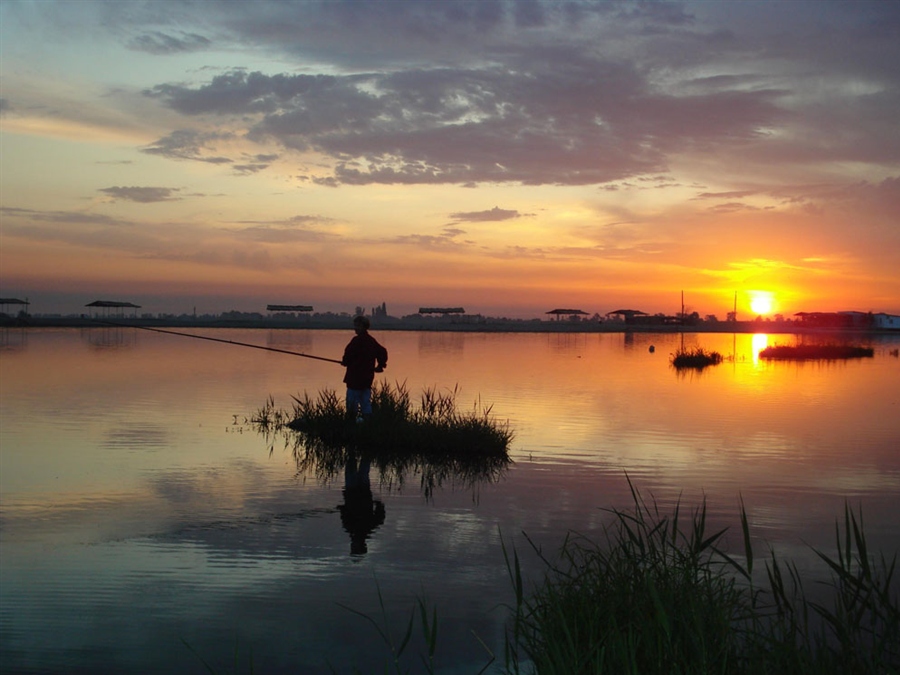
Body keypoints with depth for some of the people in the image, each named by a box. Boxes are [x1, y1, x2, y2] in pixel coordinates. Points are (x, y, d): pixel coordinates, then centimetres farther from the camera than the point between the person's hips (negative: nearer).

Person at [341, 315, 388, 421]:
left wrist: (344, 362, 3)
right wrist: (380, 365, 23)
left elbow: (348, 355, -17)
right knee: (366, 402, 10)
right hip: (368, 378, 8)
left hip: (355, 377, -8)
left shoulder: (357, 340, -15)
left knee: (352, 401, -3)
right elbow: (382, 352, 16)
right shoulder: (372, 341, 9)